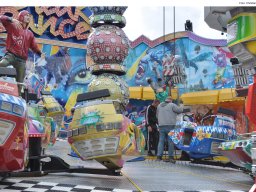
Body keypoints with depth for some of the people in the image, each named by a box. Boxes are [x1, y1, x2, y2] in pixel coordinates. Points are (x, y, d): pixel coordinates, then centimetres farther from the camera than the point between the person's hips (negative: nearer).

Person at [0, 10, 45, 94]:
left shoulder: (29, 33, 19)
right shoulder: (12, 26, 7)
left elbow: (34, 46, 18)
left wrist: (40, 53, -1)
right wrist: (12, 20, -25)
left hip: (22, 60, 4)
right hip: (11, 55, -4)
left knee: (20, 83, 3)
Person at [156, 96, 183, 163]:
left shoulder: (159, 105, 14)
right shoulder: (172, 105, -3)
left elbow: (157, 115, 20)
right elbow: (180, 110, 0)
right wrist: (181, 106, 19)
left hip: (161, 126, 5)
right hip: (170, 126, -5)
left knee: (161, 141, 7)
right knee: (170, 141, 0)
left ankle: (159, 156, 3)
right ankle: (170, 157, 0)